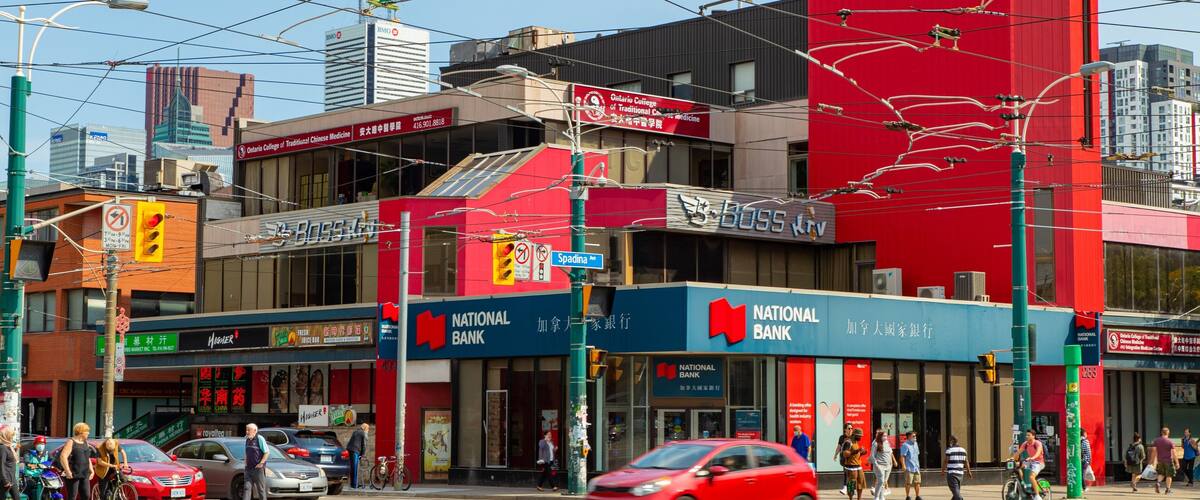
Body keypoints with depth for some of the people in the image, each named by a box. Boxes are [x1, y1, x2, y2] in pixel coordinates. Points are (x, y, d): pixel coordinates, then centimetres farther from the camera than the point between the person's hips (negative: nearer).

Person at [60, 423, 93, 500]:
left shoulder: (85, 443, 17)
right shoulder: (71, 442, -8)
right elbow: (63, 457, -18)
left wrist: (91, 470, 19)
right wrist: (68, 472, -22)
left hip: (84, 475, 8)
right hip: (73, 475, -8)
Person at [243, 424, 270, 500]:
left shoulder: (260, 439, -11)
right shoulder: (247, 440, 12)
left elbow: (267, 452, -13)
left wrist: (261, 464, -15)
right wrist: (246, 462, 11)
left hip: (258, 468, -7)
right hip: (249, 468, 7)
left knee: (261, 489, 1)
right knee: (247, 488, -2)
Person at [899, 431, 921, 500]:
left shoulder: (915, 444, 15)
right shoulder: (905, 445, -11)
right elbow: (902, 456, -16)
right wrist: (903, 466, -23)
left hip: (916, 467, 8)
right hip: (909, 468, -8)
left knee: (917, 482, 9)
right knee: (908, 483, -2)